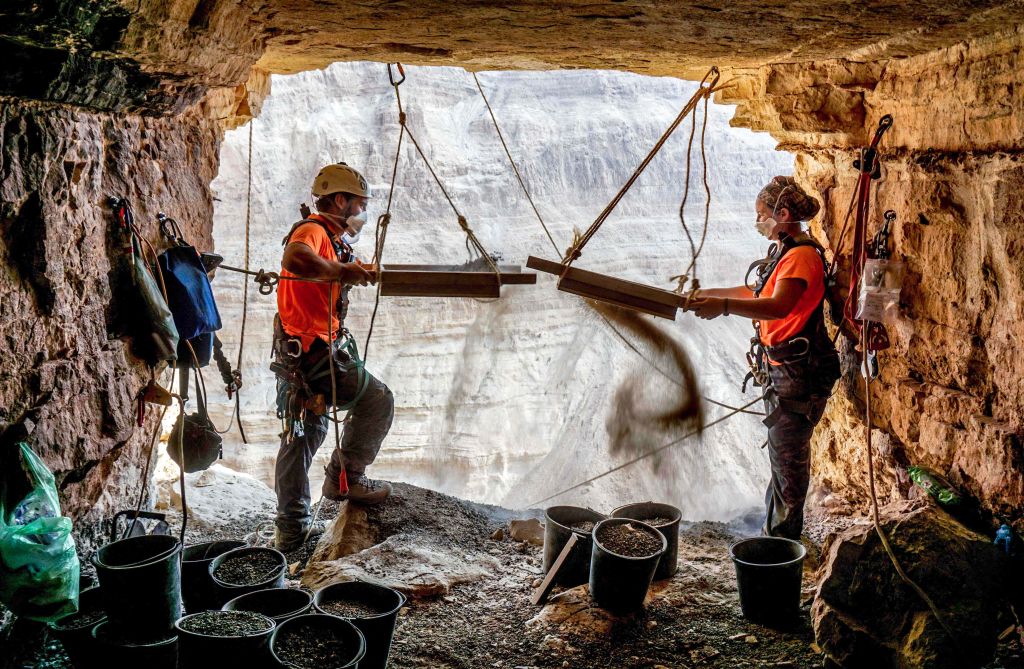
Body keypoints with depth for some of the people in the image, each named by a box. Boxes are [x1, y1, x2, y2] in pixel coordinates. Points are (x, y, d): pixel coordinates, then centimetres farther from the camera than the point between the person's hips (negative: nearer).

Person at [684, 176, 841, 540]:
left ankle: (779, 539, 8)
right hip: (781, 369, 11)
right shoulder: (784, 252, 15)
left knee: (787, 458, -2)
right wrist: (708, 294, 32)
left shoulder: (801, 256, -19)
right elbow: (756, 292, 31)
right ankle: (784, 531, 32)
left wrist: (725, 306, -48)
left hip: (798, 373, -11)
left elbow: (779, 306, -36)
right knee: (786, 454, 19)